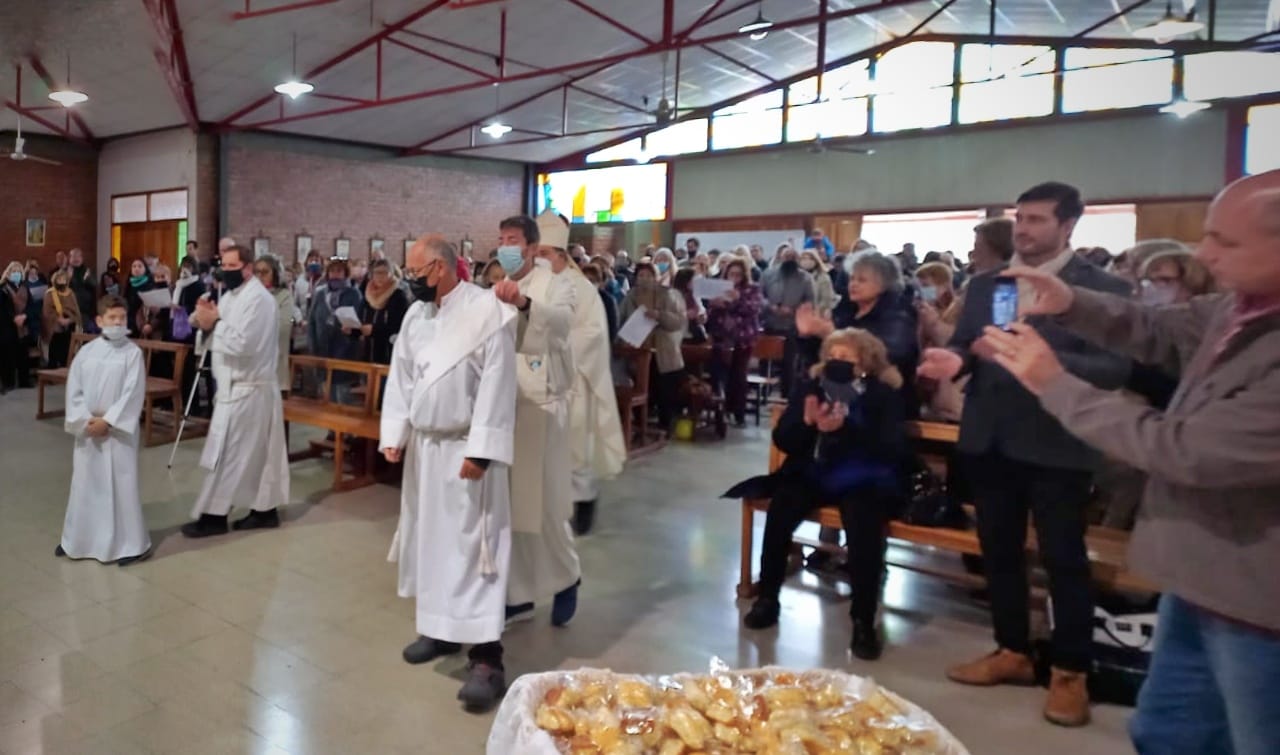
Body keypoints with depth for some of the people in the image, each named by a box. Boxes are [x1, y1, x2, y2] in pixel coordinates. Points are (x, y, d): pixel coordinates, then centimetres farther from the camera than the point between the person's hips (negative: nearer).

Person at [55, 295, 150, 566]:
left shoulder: (133, 353, -6)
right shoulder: (86, 351, 4)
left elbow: (133, 394, -11)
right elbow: (74, 390, 3)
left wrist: (108, 421, -15)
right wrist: (85, 420, -9)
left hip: (119, 429, -4)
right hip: (87, 428, 4)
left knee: (121, 485, -3)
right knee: (84, 483, 14)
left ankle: (129, 544, 5)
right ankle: (77, 539, 29)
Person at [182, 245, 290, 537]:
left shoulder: (257, 298, -17)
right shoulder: (231, 295, 14)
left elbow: (242, 343, -26)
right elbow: (222, 338, 14)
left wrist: (213, 324, -17)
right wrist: (206, 321, -5)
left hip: (247, 389, -9)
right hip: (237, 386, 9)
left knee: (227, 455, -4)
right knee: (258, 453, 12)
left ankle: (214, 516, 5)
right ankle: (265, 510, 19)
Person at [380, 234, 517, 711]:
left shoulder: (487, 311, -14)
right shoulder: (415, 314, 9)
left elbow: (497, 384, -18)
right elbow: (401, 377, 11)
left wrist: (479, 451, -21)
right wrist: (394, 435, 2)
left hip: (466, 448, -7)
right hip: (423, 445, 7)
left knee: (470, 545, -7)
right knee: (428, 537, 15)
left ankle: (486, 656, -2)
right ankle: (439, 627, 32)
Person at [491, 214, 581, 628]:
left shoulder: (554, 284, -5)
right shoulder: (497, 291, 15)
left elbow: (563, 319, -29)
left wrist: (525, 303, -47)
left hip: (540, 406, -6)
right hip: (501, 407, 6)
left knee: (545, 505, 0)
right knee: (507, 507, 8)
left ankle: (567, 580, 24)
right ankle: (518, 595, 20)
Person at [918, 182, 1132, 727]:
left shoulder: (1104, 289, -7)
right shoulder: (984, 285, 9)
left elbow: (1114, 369, -16)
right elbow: (963, 343, 8)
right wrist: (953, 359, -16)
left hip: (1056, 445, -5)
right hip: (990, 439, 5)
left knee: (1064, 560, 7)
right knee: (998, 551, 15)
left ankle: (1070, 673, 23)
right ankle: (1012, 652, 32)